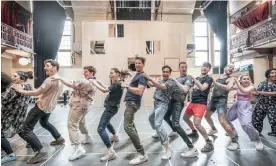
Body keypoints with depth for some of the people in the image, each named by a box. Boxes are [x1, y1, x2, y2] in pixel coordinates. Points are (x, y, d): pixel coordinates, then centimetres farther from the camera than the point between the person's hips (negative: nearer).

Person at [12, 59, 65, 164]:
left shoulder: (50, 79, -22)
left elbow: (37, 93, -22)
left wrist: (21, 91, -12)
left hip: (41, 107, -10)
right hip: (50, 107, 10)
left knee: (25, 130, -7)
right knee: (44, 123, 35)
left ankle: (40, 152, -12)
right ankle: (59, 139, 40)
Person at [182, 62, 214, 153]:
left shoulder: (209, 78, -7)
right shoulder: (197, 78, 15)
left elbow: (202, 88, -25)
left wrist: (194, 79, -23)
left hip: (200, 103, -8)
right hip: (193, 102, 9)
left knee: (197, 123, -20)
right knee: (185, 117, 22)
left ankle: (209, 143, -7)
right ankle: (194, 132, 43)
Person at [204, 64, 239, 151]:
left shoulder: (231, 80, -7)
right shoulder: (218, 77, 13)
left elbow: (228, 88, -28)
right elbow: (213, 86, 28)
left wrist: (216, 83, -26)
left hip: (221, 101, -8)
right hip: (213, 99, 8)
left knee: (223, 122, -18)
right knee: (206, 115, 23)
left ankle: (235, 142, -5)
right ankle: (214, 129, 49)